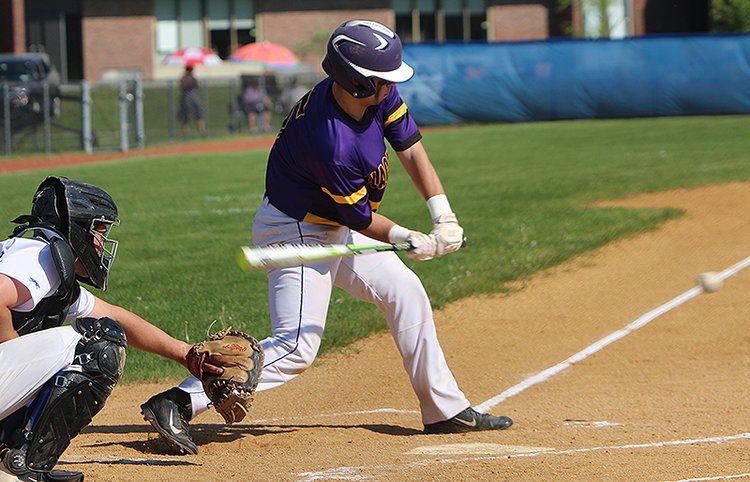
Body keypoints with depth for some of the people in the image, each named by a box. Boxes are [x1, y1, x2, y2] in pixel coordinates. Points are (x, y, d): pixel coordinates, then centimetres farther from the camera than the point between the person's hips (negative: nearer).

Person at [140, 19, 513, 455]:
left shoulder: (381, 96, -11)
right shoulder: (332, 144, -34)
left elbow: (411, 148, -1)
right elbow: (361, 219, -20)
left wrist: (443, 217, -9)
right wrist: (411, 241, -7)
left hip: (334, 228, 10)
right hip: (296, 232, -10)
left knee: (405, 293, 14)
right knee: (296, 347, -18)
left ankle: (446, 409, 24)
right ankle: (181, 402, -21)